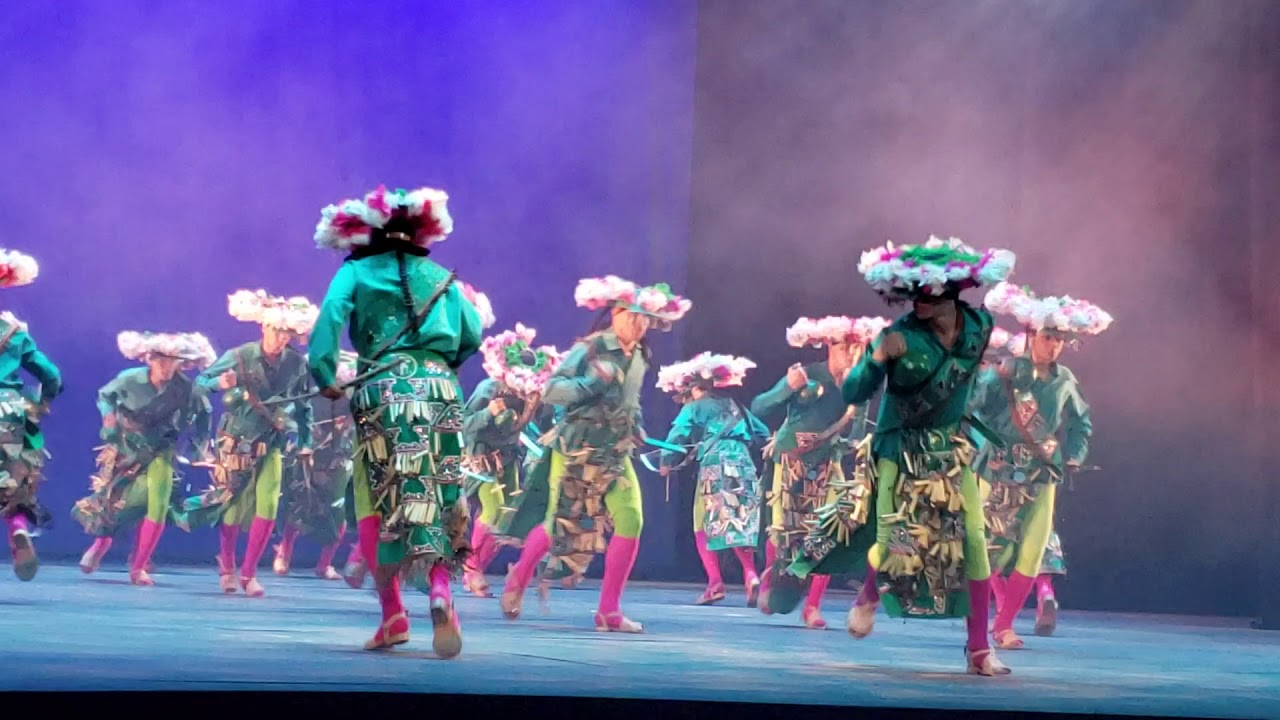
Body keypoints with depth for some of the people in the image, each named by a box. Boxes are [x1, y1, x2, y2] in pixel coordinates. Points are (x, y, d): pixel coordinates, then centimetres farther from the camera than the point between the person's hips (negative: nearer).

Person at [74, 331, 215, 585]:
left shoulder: (187, 390, -20)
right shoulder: (130, 379, -19)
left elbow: (204, 413, 1)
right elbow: (104, 396, 2)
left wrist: (202, 446, -1)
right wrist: (109, 416, -15)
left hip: (160, 451, 0)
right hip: (125, 447, 1)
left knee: (159, 504, -16)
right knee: (112, 499, 7)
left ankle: (139, 566, -1)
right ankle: (101, 542, 41)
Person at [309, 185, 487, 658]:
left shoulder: (355, 273, 10)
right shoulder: (440, 276, 18)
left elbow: (329, 320, -9)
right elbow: (471, 337, 10)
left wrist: (325, 376, -10)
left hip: (383, 390, -2)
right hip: (440, 389, 2)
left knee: (375, 500, 6)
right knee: (440, 498, 4)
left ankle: (393, 613, -1)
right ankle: (441, 591, -19)